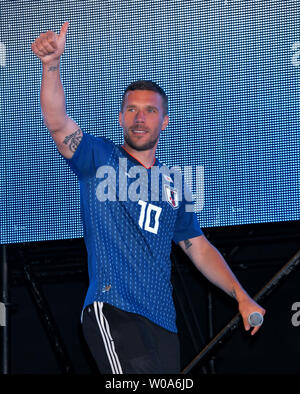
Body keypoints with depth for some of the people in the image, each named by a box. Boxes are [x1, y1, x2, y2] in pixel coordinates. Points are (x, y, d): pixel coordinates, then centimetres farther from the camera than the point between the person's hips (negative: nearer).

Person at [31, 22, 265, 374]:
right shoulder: (100, 159, 6)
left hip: (162, 322, 6)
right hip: (112, 312, -6)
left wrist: (241, 296, 17)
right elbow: (57, 123, -12)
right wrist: (51, 64, -28)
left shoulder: (173, 184, 21)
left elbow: (199, 247, 26)